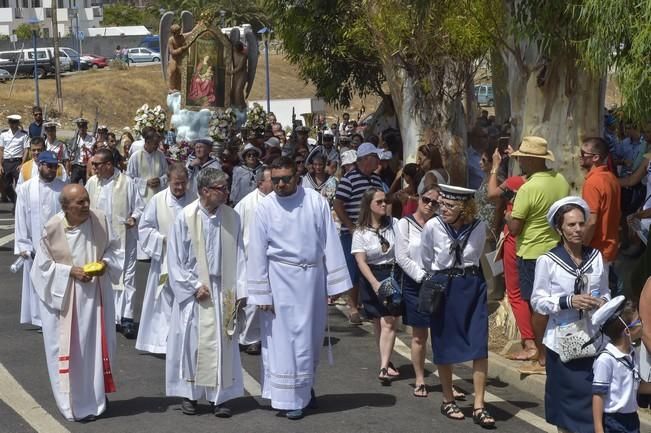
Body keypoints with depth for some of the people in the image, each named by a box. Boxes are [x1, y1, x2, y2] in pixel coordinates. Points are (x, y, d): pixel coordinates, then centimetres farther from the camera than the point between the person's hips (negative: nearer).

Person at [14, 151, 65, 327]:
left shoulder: (63, 188, -1)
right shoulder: (26, 189, -1)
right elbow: (21, 219, 1)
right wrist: (23, 246, -3)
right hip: (35, 246, 0)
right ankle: (40, 318, 15)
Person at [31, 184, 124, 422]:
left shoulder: (100, 219, -9)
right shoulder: (53, 228, -15)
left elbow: (114, 249, 5)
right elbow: (43, 264, -6)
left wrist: (105, 263, -14)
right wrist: (70, 271, -17)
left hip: (96, 295, 3)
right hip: (64, 297, -2)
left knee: (97, 346, 10)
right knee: (70, 350, 3)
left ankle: (96, 398, 28)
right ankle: (74, 404, 15)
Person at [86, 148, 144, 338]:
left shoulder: (127, 183, -8)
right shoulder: (92, 183, 4)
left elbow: (139, 207, -1)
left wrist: (133, 219, -19)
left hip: (123, 238, -4)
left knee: (125, 277, -5)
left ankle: (126, 318, -2)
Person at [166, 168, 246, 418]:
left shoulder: (232, 217, -1)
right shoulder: (185, 217, -9)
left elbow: (238, 256, 3)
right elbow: (175, 258, -5)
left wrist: (239, 291, -2)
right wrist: (194, 285, -11)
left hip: (223, 291, 2)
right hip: (194, 290, -2)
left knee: (222, 343, 4)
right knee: (191, 341, 5)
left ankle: (220, 396, 12)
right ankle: (189, 394, 18)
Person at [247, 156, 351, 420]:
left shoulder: (316, 202, -4)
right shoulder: (265, 208, -6)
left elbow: (330, 242, -2)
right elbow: (257, 252, -4)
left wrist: (335, 284, -4)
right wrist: (262, 294, -7)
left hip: (313, 277, 2)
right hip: (281, 279, -2)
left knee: (310, 336, 14)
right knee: (285, 337, 1)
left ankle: (306, 386, 35)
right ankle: (290, 397, 11)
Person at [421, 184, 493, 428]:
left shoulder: (479, 227, -8)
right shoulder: (432, 227, -11)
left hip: (472, 288, 1)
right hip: (442, 289, -1)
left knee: (479, 347, -5)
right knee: (444, 347, 7)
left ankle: (479, 406, 2)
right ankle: (448, 401, 24)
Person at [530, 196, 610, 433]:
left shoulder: (596, 257, 2)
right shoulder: (547, 260, -8)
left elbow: (605, 293, 14)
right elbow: (537, 301, -7)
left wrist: (603, 304, -8)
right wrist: (569, 301, -20)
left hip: (593, 340, 2)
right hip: (562, 341, -2)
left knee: (593, 397, 2)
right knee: (566, 397, 8)